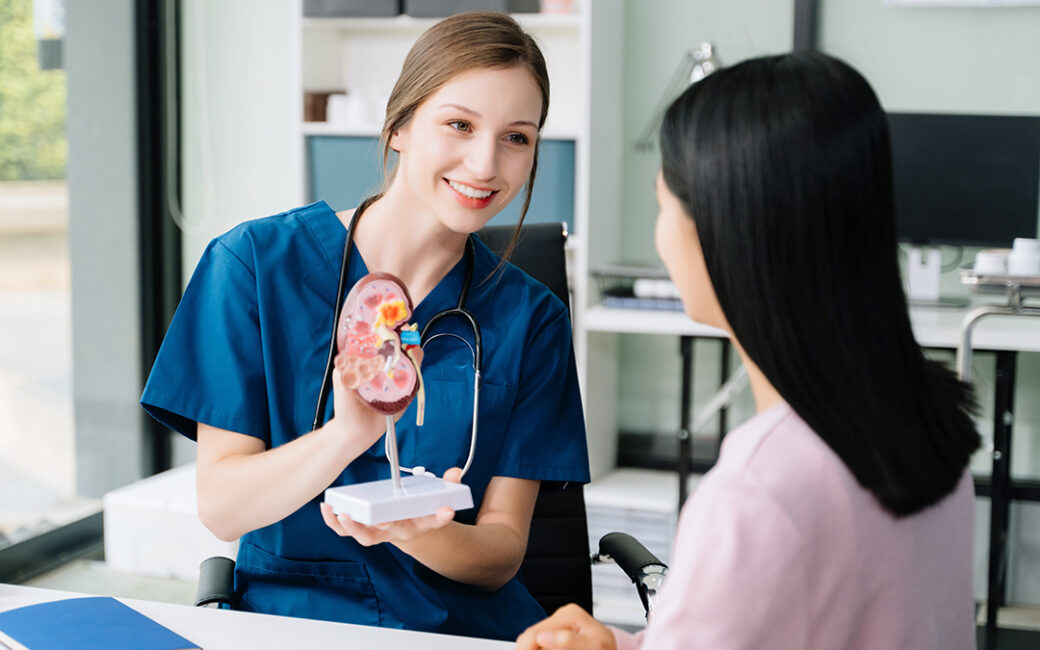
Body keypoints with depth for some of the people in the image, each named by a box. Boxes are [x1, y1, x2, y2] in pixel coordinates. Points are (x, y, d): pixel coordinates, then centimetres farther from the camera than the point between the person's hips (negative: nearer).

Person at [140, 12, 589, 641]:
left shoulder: (530, 317, 2)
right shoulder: (256, 263, -3)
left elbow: (501, 554, 0)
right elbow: (220, 508, -7)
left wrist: (412, 532, -22)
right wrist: (349, 433, -25)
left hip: (468, 622, 2)